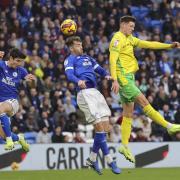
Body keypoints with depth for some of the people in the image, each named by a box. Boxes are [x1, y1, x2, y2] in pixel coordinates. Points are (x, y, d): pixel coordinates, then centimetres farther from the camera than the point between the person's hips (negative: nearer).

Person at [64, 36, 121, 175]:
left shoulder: (87, 58, 27)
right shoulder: (70, 60, 5)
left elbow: (98, 69, 16)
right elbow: (69, 74, -13)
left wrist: (106, 75, -7)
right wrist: (78, 81, -35)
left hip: (96, 92, 7)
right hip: (85, 94, -7)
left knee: (105, 128, 4)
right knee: (100, 127, -13)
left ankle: (92, 159, 17)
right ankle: (110, 162, -9)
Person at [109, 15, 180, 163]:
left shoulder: (129, 39, 18)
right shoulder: (118, 39, -9)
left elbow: (148, 44, 18)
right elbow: (112, 60, -18)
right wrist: (115, 80, -28)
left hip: (129, 78, 10)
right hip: (123, 78, -10)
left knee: (128, 113, 8)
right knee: (143, 102, -10)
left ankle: (125, 145, 9)